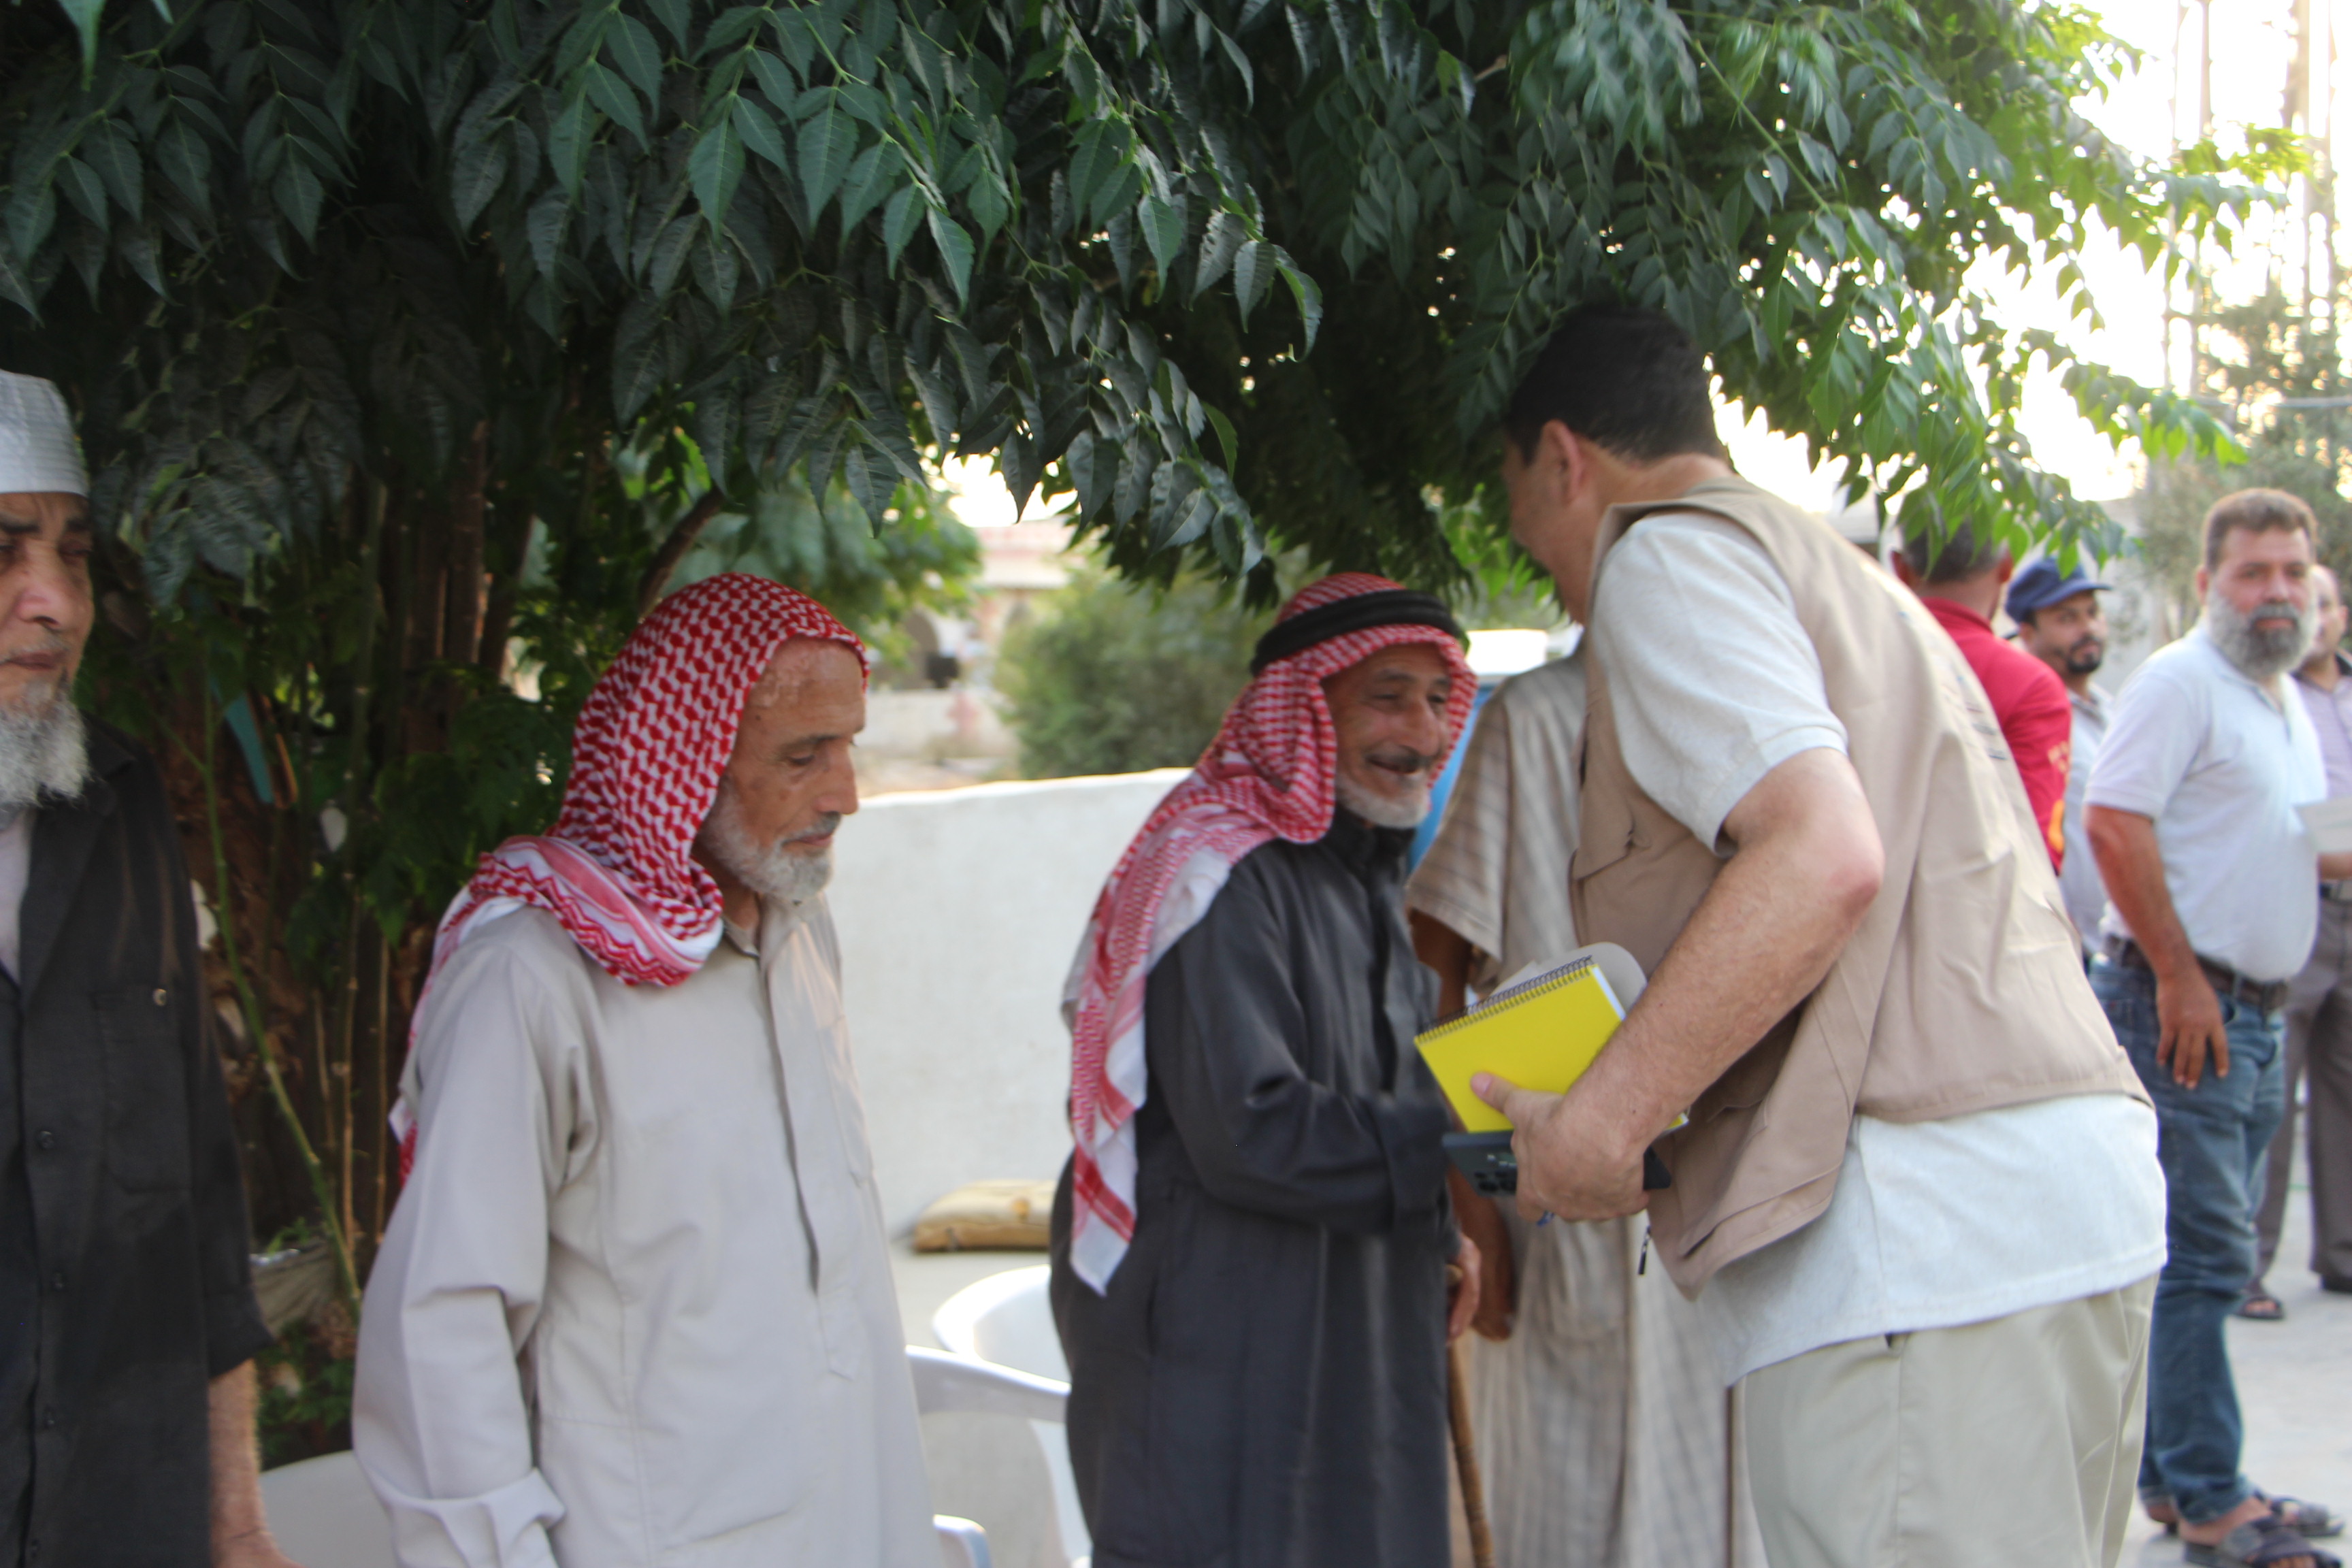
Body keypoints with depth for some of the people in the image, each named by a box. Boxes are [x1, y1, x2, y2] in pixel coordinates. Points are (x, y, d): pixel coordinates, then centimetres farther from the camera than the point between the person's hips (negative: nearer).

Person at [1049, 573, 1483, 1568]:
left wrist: (1436, 1232, 13)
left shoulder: (1367, 869, 16)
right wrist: (1452, 1148, -27)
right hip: (1215, 1355, -9)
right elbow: (1249, 1134, -25)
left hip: (1355, 1346, 9)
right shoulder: (1223, 876, -18)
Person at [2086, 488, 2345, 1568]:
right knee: (2204, 1256, -8)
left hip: (2253, 1011, 9)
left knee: (2208, 1254, 13)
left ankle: (2177, 1479, 21)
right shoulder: (2180, 682, -10)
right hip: (2179, 1002, -9)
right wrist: (2180, 977, -21)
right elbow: (2115, 823, -19)